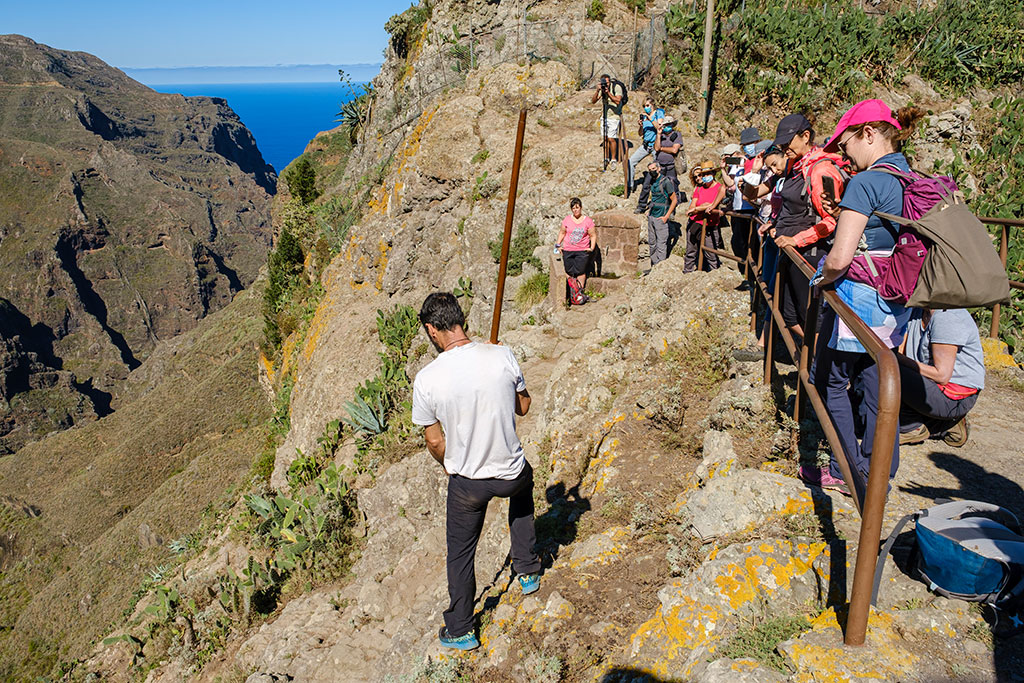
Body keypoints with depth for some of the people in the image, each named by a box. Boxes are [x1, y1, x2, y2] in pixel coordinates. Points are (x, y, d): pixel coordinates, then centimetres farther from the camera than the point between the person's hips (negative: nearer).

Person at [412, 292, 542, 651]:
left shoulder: (426, 380, -19)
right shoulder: (502, 355, -16)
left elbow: (435, 441, -6)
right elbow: (524, 406, -1)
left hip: (467, 483, -1)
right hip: (512, 473, 2)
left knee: (460, 554, 21)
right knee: (523, 485, 38)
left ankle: (459, 631, 36)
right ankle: (528, 570, 44)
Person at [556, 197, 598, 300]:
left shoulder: (588, 221, -1)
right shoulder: (567, 219, 4)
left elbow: (593, 235, 3)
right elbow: (562, 232, 15)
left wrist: (592, 248, -7)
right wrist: (558, 244, 6)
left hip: (582, 251, -2)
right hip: (568, 250, 2)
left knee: (580, 272, -4)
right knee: (569, 272, 4)